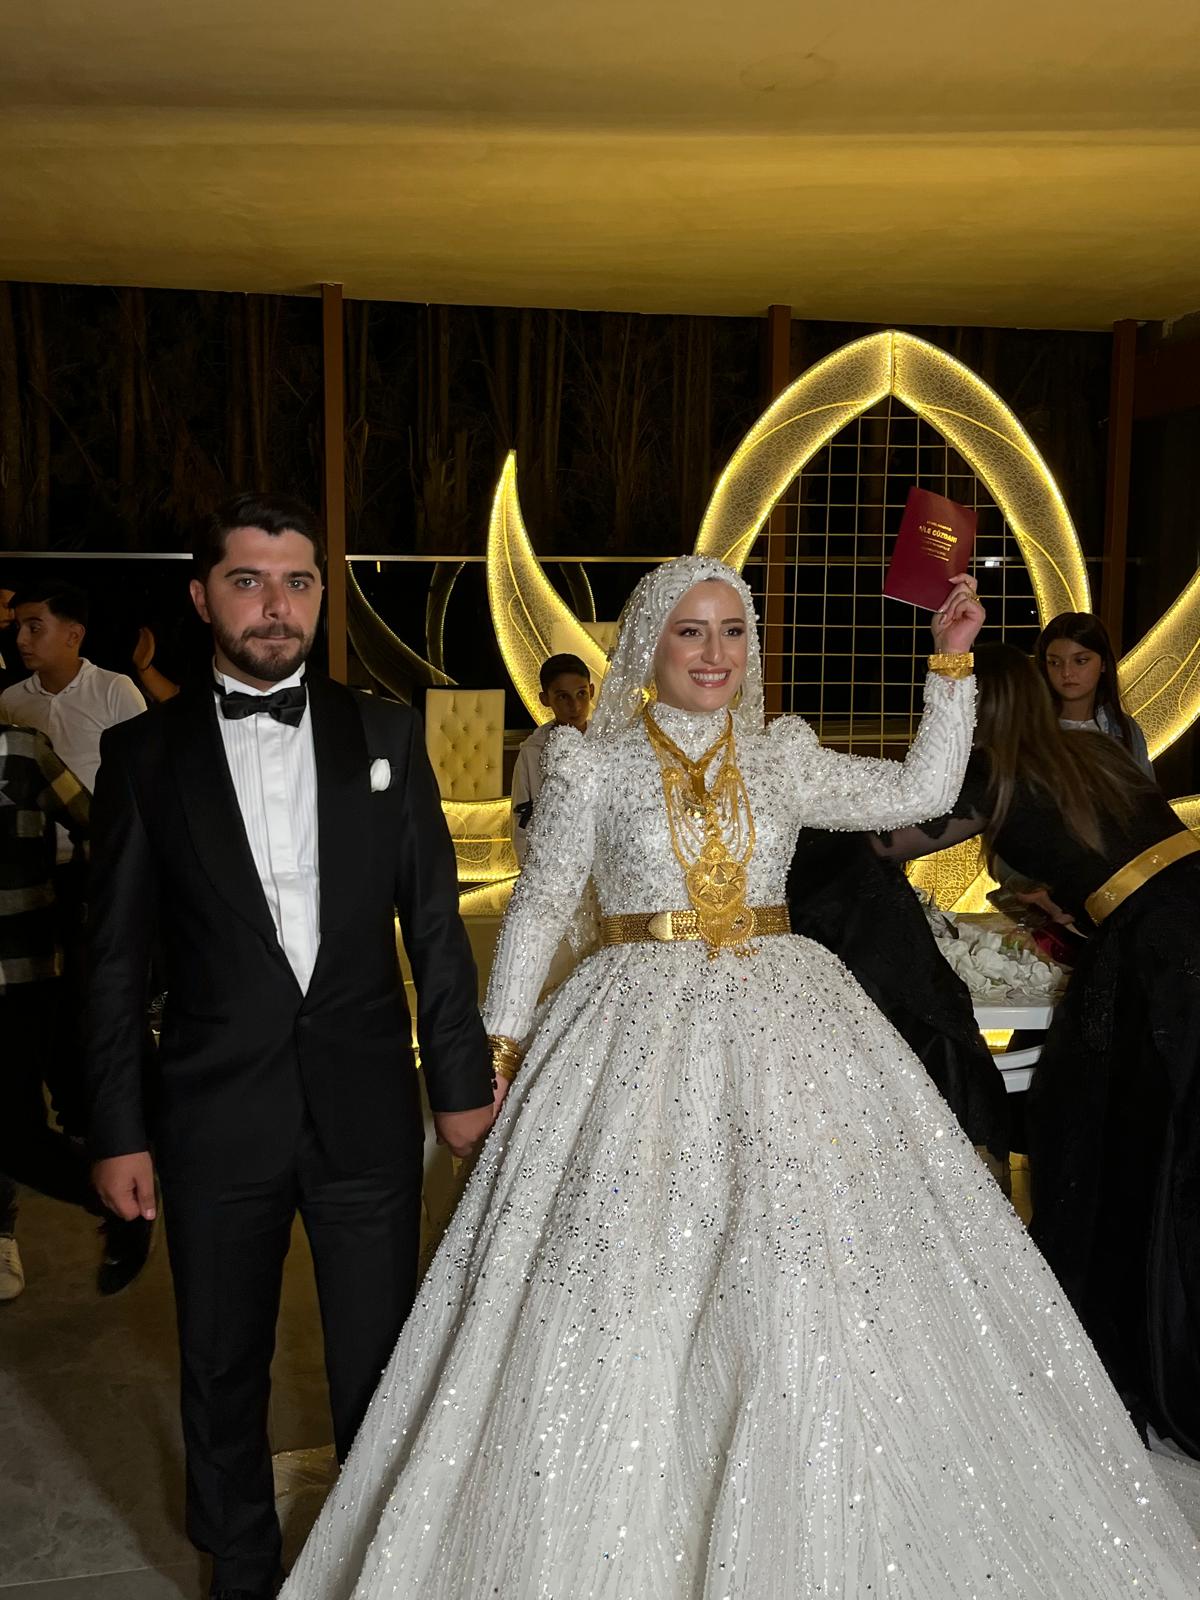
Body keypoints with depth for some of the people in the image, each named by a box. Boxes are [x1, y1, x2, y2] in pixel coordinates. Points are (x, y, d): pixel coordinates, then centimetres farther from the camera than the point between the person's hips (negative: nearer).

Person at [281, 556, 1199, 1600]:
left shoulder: (784, 756, 9)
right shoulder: (592, 766, 2)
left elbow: (923, 791, 8)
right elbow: (538, 909, 5)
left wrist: (952, 665, 4)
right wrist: (500, 1043, 3)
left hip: (786, 1028, 3)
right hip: (641, 1036, -2)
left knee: (814, 1283, 2)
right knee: (627, 1291, -1)